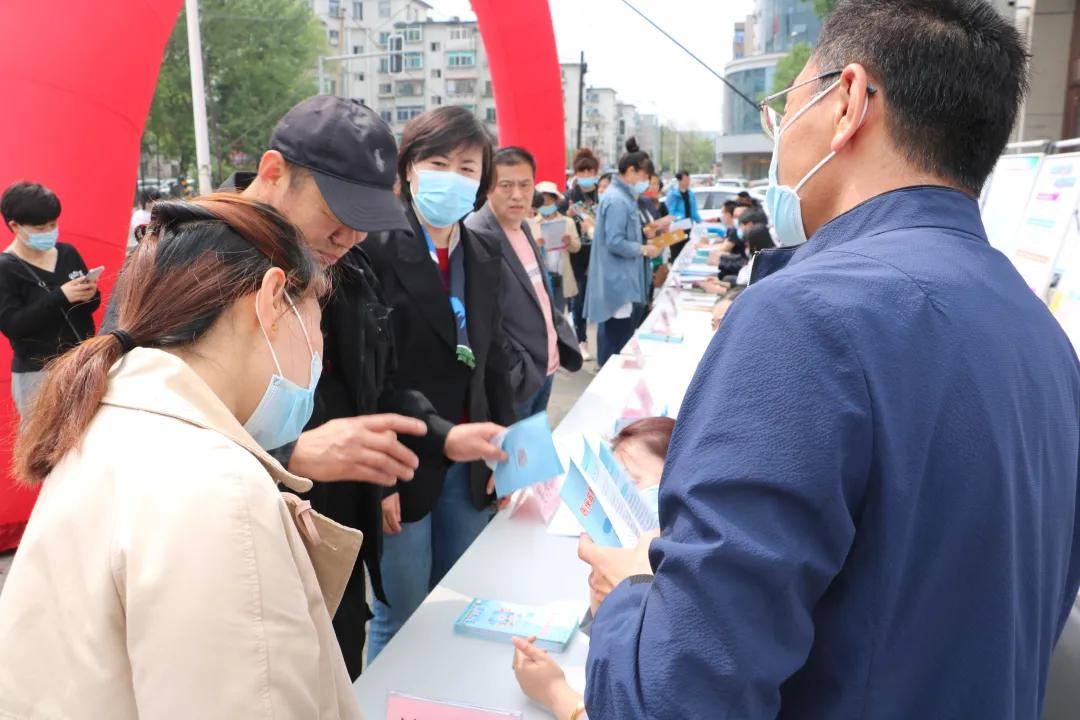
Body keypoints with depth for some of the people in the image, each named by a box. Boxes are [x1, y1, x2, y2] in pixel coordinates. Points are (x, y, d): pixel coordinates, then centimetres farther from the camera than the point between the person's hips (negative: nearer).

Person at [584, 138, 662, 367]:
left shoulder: (622, 196, 13)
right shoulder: (617, 200, -19)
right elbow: (614, 243, -23)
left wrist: (643, 240, 9)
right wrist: (644, 249, -13)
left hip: (620, 279, 11)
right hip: (618, 280, -11)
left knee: (613, 333, 17)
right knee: (618, 335, -5)